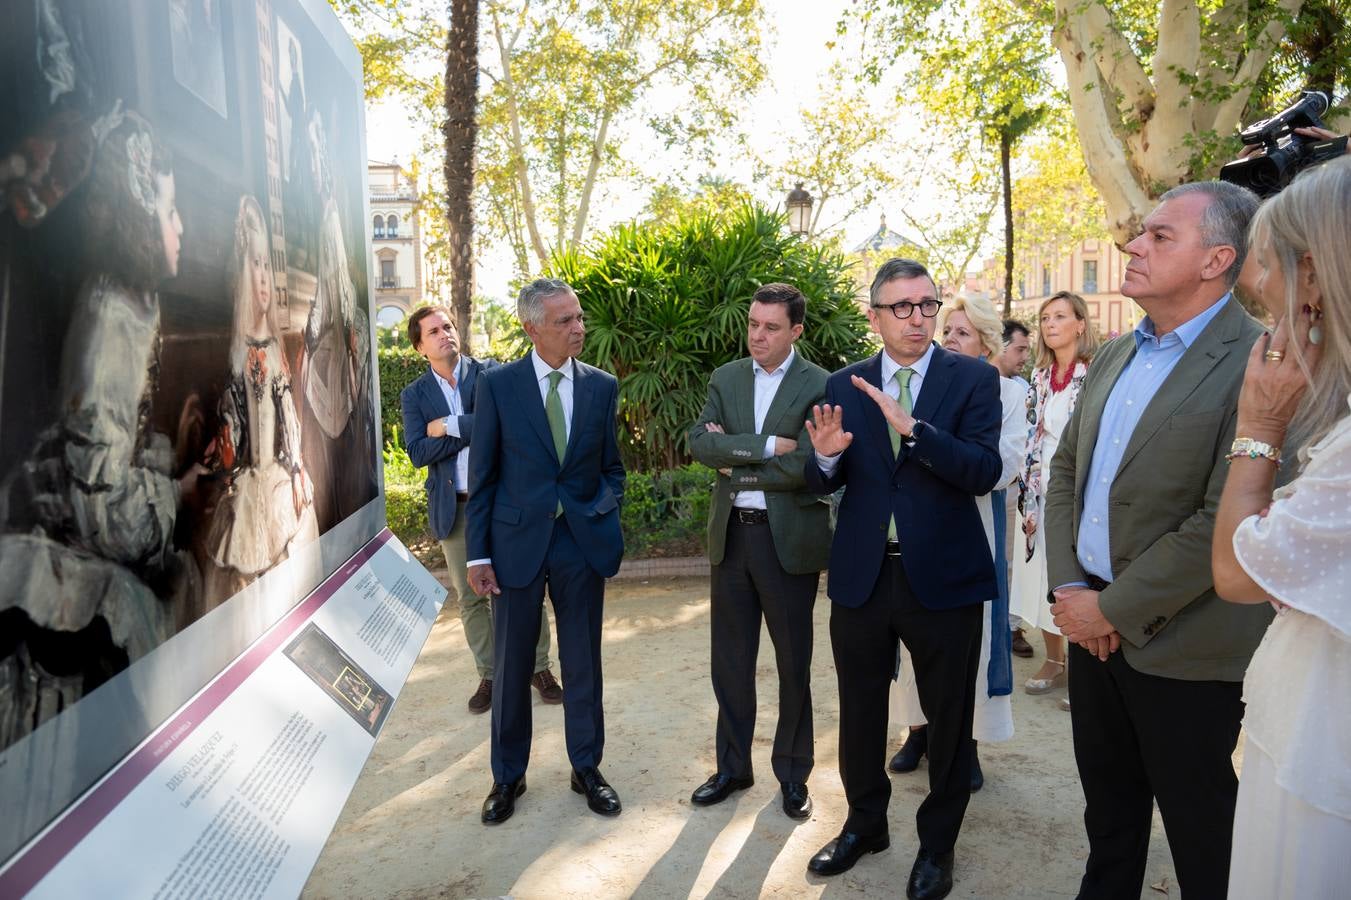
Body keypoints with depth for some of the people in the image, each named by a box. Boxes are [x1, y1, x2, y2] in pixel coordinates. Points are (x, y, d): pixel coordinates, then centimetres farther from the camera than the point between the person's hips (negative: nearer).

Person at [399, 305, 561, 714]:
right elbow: (417, 453, -9)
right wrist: (476, 428, -14)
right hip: (455, 507, 2)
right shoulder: (414, 395, 4)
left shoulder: (489, 373, 0)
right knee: (469, 597, 10)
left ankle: (539, 667, 22)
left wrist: (451, 426, -15)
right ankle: (489, 675, 25)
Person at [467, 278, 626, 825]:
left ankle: (586, 768, 31)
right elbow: (482, 474, -2)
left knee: (583, 662, 12)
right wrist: (477, 553, -5)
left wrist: (607, 521, -3)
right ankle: (508, 776, 30)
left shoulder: (601, 386, 2)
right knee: (511, 665, 11)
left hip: (582, 540, 2)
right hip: (517, 540, -1)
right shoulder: (498, 385, -4)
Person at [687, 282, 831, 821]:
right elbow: (699, 442, -7)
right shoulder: (725, 378, 7)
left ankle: (792, 774, 29)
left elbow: (806, 464, -19)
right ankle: (733, 766, 32)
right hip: (730, 534, 4)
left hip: (790, 538, -4)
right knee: (730, 660, 14)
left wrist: (734, 463, -11)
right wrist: (765, 445, -18)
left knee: (793, 663, 10)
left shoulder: (819, 386, -7)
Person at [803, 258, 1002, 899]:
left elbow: (984, 471, -18)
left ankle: (937, 842, 36)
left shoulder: (973, 379, -5)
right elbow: (822, 483, 4)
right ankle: (864, 823, 41)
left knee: (948, 717, 13)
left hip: (943, 575, -2)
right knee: (860, 710, 17)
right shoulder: (844, 385, 3)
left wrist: (912, 427, -30)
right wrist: (826, 456, -19)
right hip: (861, 574, 3)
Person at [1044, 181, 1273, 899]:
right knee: (1108, 807, 23)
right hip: (1094, 624, 7)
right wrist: (1067, 587, -2)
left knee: (1201, 840, 14)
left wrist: (1114, 608, -16)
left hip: (1181, 648, -6)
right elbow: (1065, 470, 10)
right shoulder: (1114, 356, 8)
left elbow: (1225, 522, -23)